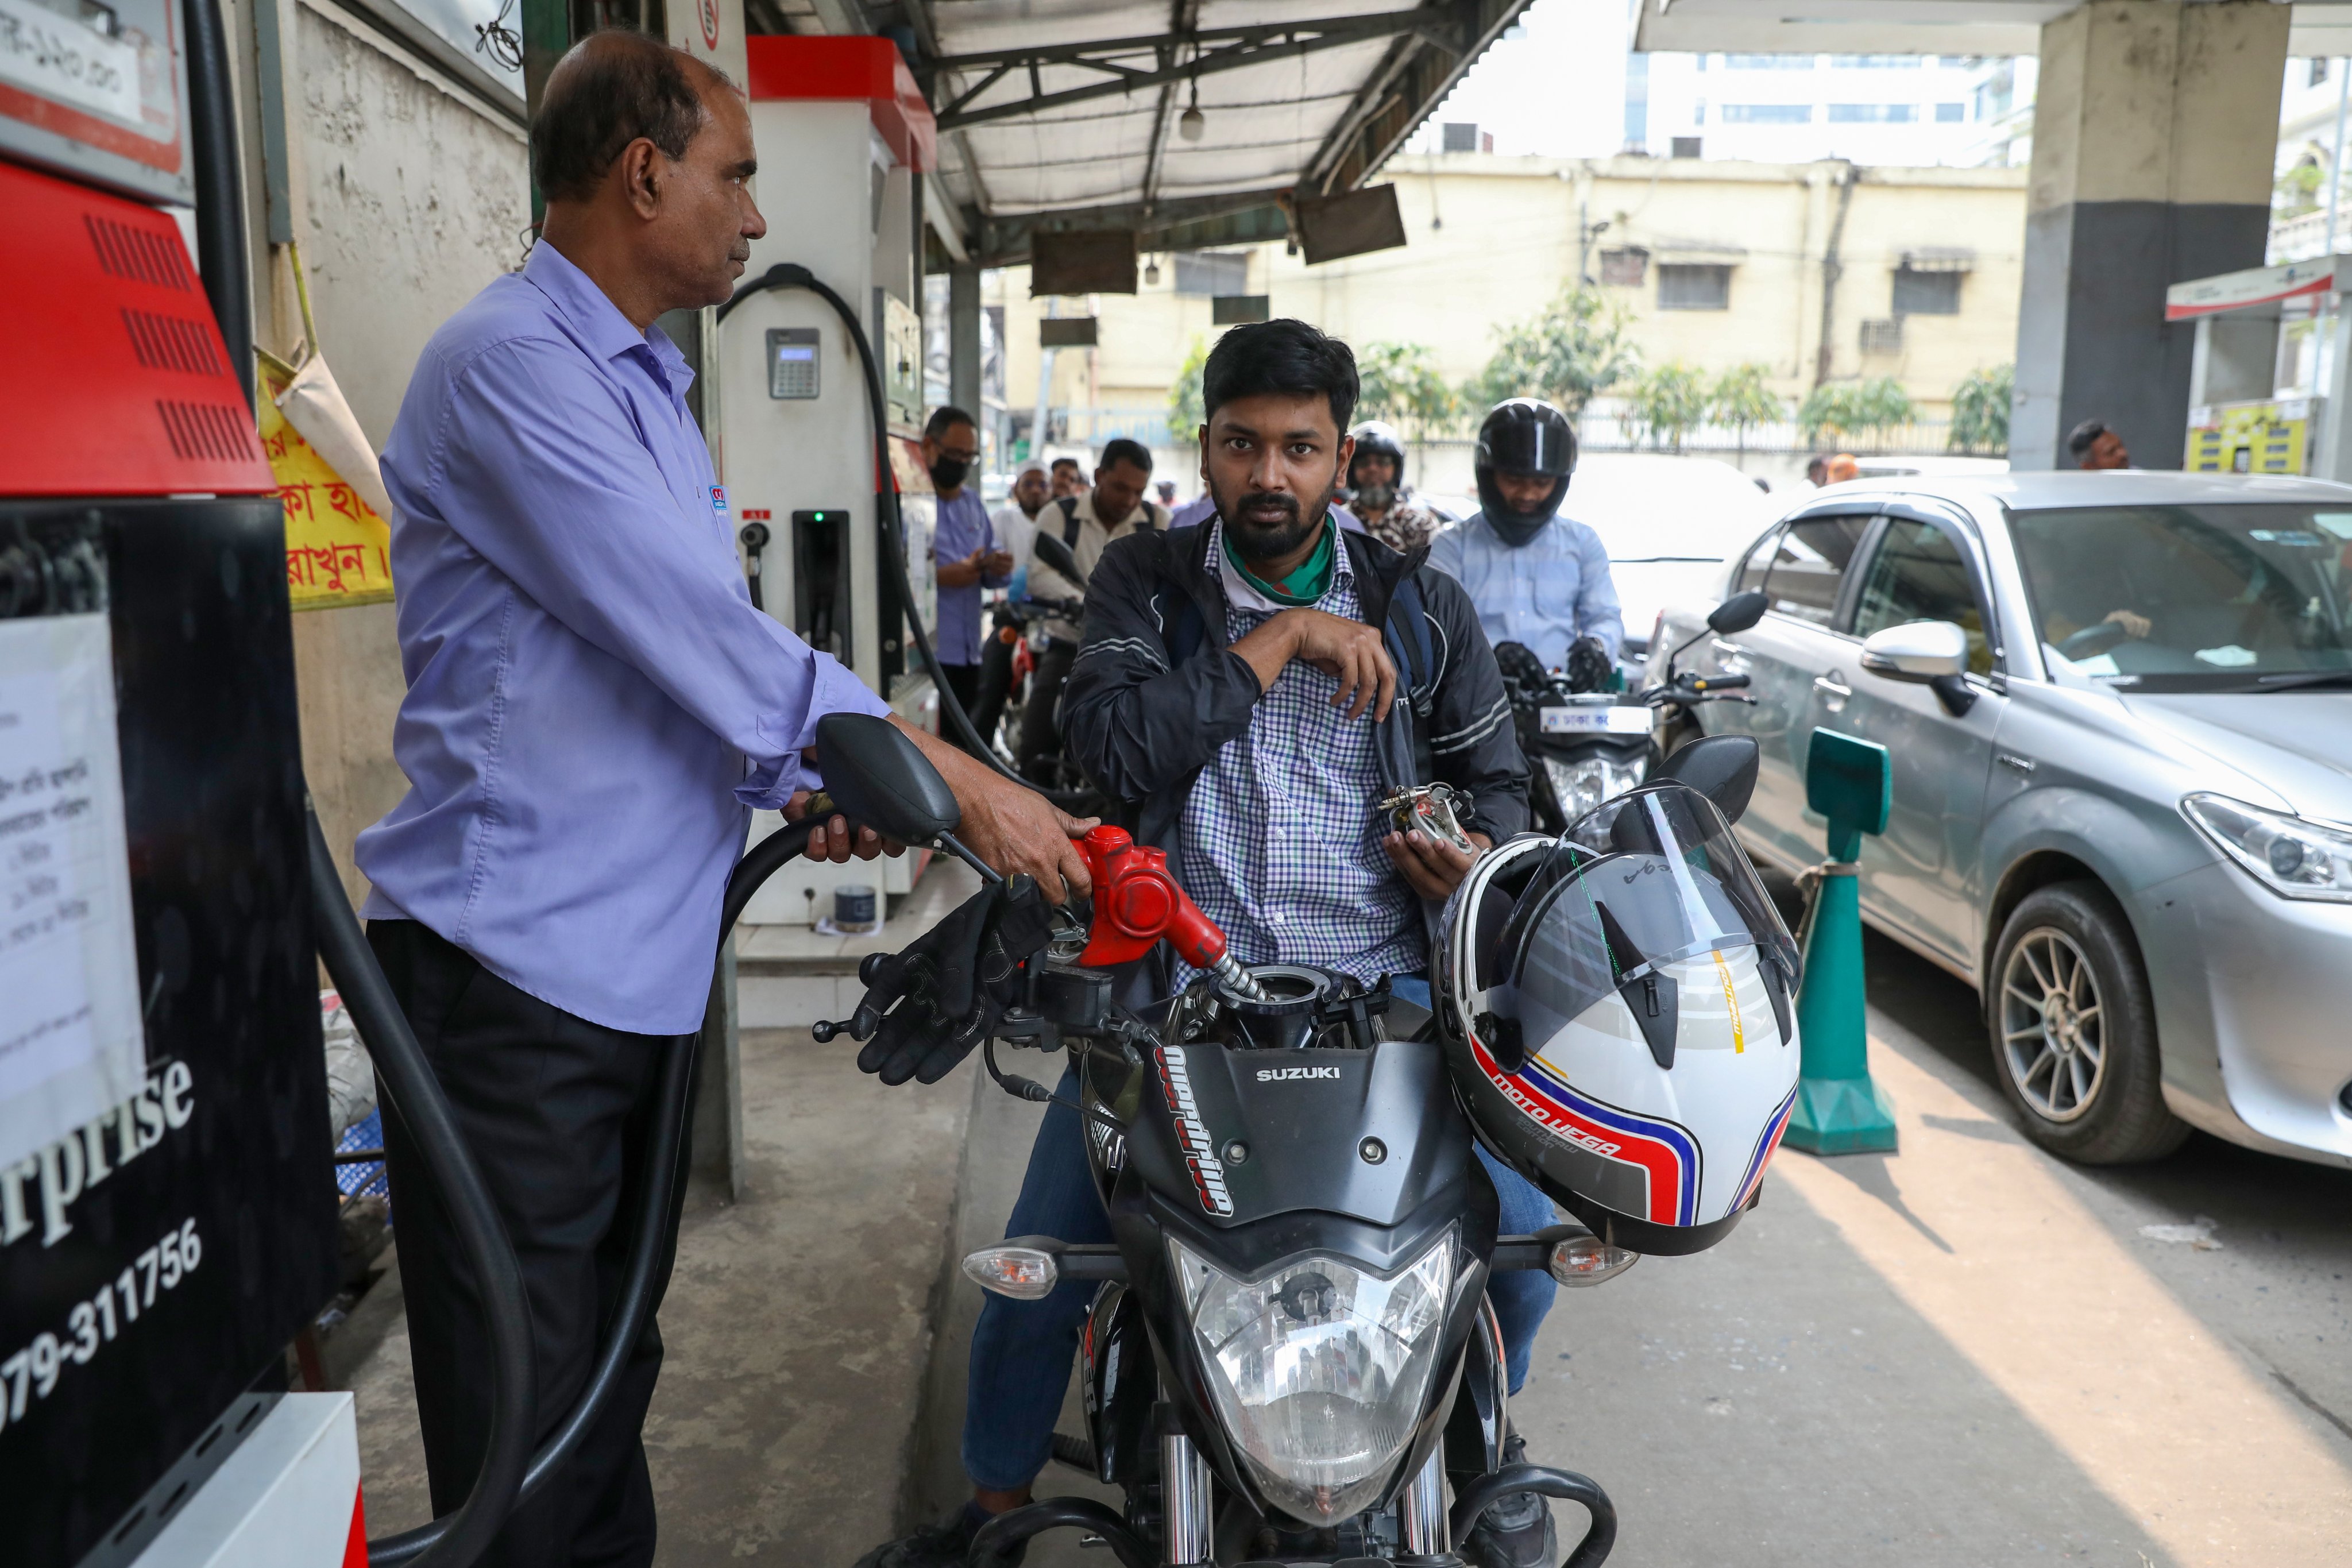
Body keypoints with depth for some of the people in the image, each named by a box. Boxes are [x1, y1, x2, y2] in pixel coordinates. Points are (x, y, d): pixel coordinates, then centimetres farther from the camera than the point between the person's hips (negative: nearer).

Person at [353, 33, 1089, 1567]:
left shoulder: (649, 388, 19)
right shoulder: (511, 362, -13)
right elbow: (696, 631, -22)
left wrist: (804, 787, 5)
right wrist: (954, 777, -20)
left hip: (641, 966, 10)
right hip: (514, 965, -9)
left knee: (609, 1383, 21)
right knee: (527, 1442, 1)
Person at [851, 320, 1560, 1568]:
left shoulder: (1419, 602, 8)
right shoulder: (1145, 580, 3)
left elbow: (1496, 774, 15)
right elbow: (1115, 748, -14)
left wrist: (1483, 852, -8)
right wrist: (1281, 637, -14)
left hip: (1377, 990, 2)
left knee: (1522, 1232, -9)